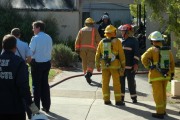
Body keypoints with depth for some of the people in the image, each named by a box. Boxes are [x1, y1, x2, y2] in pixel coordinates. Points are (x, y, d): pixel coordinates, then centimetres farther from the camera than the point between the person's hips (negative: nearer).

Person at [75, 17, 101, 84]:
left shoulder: (81, 30, 12)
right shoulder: (94, 30, 5)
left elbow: (77, 40, 5)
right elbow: (98, 40, 1)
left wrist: (77, 49, 6)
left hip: (82, 48, 3)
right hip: (91, 48, -3)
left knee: (84, 62, 15)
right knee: (91, 62, -6)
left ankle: (86, 74, 21)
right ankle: (88, 73, -27)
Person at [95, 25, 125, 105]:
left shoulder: (102, 42, 6)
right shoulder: (117, 41, -4)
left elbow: (97, 55, 8)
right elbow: (121, 54, -6)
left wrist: (97, 65, 16)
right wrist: (123, 66, 0)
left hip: (104, 65, 3)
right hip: (115, 65, -3)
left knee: (105, 83, 8)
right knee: (116, 83, 1)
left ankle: (106, 100, 8)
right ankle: (118, 100, 0)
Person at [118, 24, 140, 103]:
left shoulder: (133, 41, -5)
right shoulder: (121, 41, 13)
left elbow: (136, 53, -10)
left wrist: (136, 64, -17)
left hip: (130, 66, -6)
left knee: (131, 82, 0)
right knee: (121, 81, 8)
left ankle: (134, 97, 9)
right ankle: (121, 97, 18)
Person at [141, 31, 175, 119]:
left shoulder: (152, 50, -11)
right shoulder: (168, 50, 6)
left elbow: (144, 58, -21)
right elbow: (172, 63, 9)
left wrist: (148, 66, -4)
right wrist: (172, 73, 17)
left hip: (156, 76, -6)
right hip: (165, 75, 6)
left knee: (158, 94, 0)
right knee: (163, 93, 18)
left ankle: (160, 113, 0)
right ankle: (163, 110, 27)